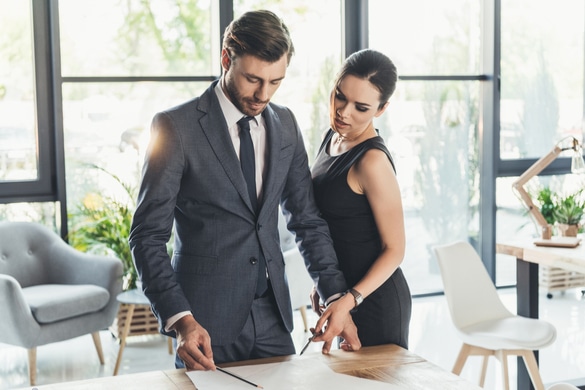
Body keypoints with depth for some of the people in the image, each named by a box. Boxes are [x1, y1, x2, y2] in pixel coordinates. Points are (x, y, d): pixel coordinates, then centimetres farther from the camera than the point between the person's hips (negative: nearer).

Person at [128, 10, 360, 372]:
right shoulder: (175, 126, -11)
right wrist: (179, 318, -24)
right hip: (206, 319, -4)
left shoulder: (285, 123, 6)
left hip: (273, 314, 5)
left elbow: (307, 218, 10)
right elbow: (149, 235, -13)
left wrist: (336, 295, 0)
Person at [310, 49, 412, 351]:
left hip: (374, 300, -9)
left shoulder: (373, 161, -22)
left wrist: (352, 298, -29)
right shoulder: (333, 138, 3)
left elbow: (394, 249, -18)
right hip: (344, 291, 9)